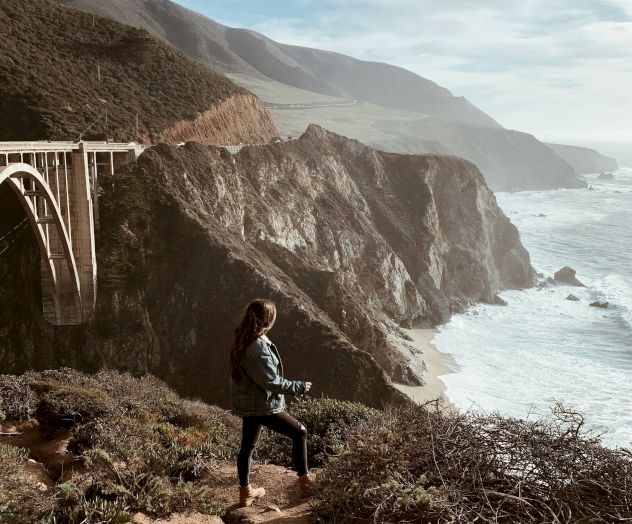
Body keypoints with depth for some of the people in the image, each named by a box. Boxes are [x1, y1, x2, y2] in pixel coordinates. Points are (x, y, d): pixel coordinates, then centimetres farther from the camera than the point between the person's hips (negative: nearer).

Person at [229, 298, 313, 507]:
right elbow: (271, 382, -24)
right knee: (300, 432, 6)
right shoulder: (259, 347, -27)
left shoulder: (242, 341, 2)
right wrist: (298, 387, -12)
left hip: (246, 403, 9)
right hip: (263, 405, -9)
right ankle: (305, 482, 15)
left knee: (248, 446, 18)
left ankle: (245, 492, 30)